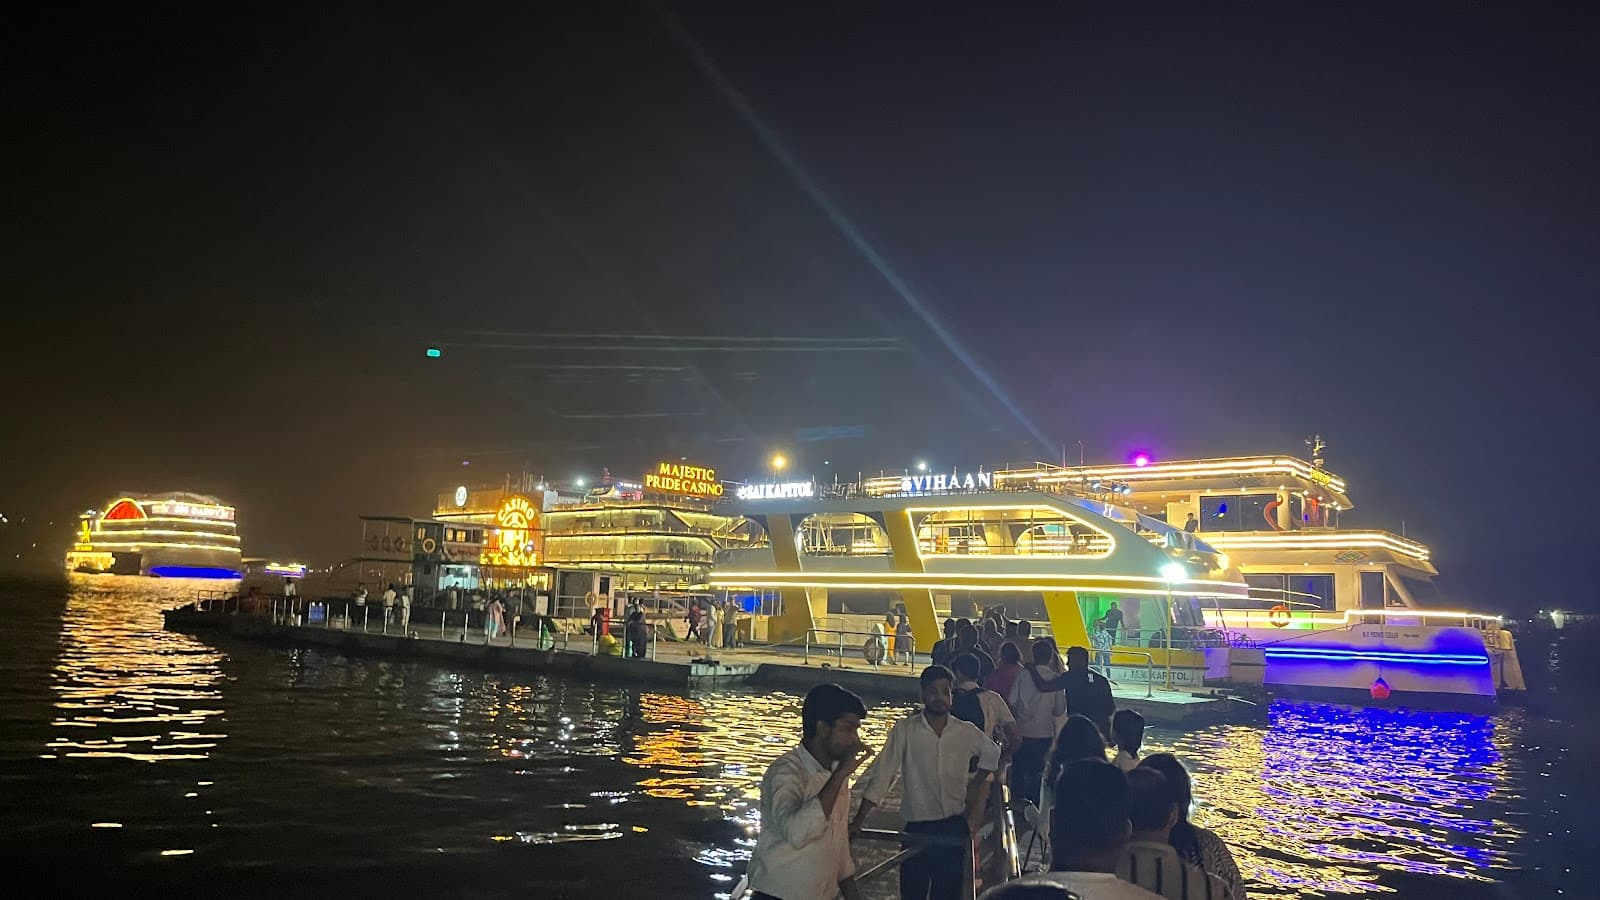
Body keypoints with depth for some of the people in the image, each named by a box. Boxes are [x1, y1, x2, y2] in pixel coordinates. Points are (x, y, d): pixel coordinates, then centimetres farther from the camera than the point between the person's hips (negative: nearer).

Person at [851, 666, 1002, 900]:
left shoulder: (967, 733, 1)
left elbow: (993, 754, 21)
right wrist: (858, 821, -13)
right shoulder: (905, 730, -8)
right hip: (917, 828, -2)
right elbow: (882, 775, -10)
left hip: (954, 828, 2)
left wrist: (973, 784, 10)